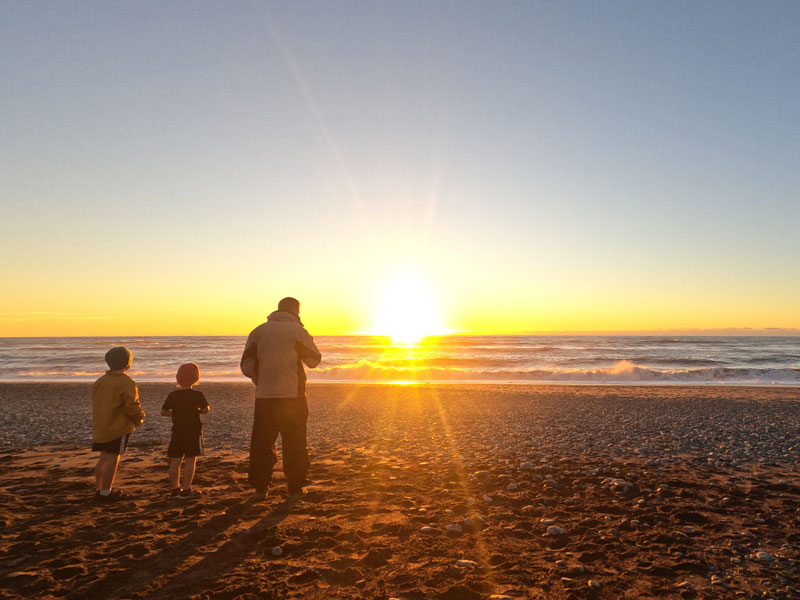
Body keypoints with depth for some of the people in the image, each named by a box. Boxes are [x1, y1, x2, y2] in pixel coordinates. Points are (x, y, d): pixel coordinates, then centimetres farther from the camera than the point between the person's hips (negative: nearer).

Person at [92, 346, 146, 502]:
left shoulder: (100, 381, 10)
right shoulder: (126, 383, -15)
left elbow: (96, 403, 16)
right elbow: (132, 406, -17)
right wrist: (139, 419, 2)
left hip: (100, 426, 8)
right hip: (118, 427, -8)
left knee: (103, 457, 17)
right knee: (113, 458, -1)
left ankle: (99, 489, 26)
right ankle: (106, 492, 4)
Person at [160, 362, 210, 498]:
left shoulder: (173, 395, 0)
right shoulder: (197, 395, -10)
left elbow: (163, 412, 3)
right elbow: (206, 409, -10)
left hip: (177, 432, 4)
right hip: (193, 432, -4)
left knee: (175, 461, 11)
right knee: (190, 461, 0)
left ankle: (174, 487, 20)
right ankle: (186, 489, -2)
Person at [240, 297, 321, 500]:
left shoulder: (258, 331, 7)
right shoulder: (297, 331, -3)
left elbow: (247, 367, 5)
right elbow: (314, 360, 2)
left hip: (264, 396, 3)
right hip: (292, 395, -3)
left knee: (261, 443, 12)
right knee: (294, 443, 7)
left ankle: (259, 487, 15)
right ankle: (295, 488, 12)